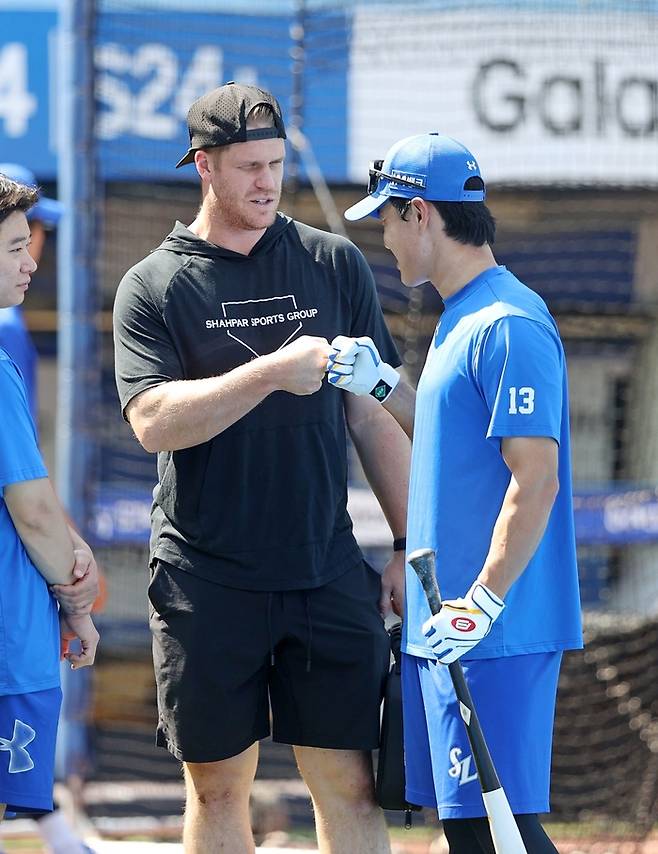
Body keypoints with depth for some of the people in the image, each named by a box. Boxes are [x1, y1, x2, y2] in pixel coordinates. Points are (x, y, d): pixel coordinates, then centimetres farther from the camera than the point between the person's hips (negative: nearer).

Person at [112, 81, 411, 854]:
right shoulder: (152, 288, 2)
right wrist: (274, 371, -22)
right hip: (206, 580, -1)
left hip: (328, 574, 1)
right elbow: (153, 421, -13)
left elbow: (373, 415, 12)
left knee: (348, 784, -2)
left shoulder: (336, 264, 9)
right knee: (217, 786, 5)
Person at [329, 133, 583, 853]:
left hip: (494, 632, -10)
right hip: (439, 629, 10)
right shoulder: (461, 318, 16)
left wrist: (483, 605, -23)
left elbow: (536, 480, -20)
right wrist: (379, 387, 13)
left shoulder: (509, 326, -16)